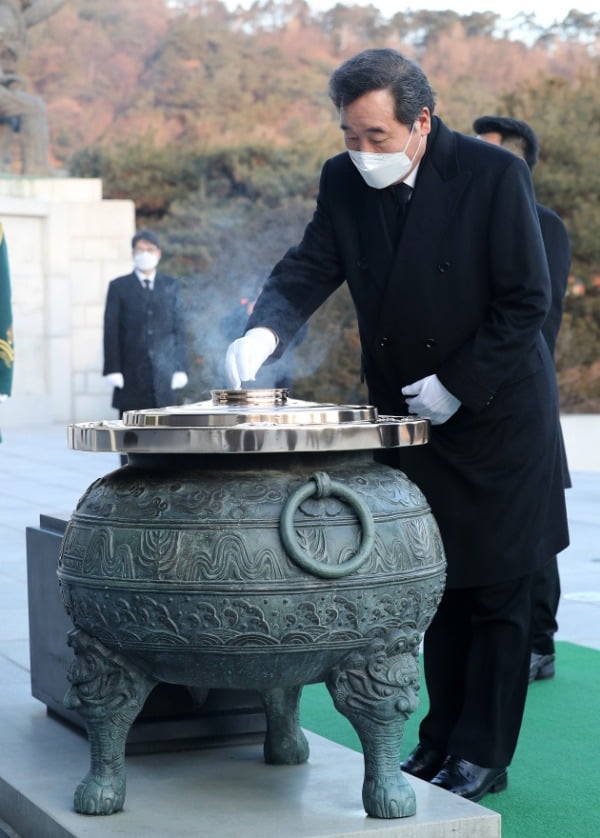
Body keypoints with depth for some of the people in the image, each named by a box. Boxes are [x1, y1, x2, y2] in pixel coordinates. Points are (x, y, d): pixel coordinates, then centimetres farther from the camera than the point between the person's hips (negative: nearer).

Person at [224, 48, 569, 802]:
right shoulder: (344, 182, -3)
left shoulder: (494, 175, -16)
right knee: (440, 588, 14)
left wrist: (458, 385, -18)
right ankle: (442, 741, 23)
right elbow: (308, 270, -7)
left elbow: (526, 300, -14)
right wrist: (265, 330, -28)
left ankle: (482, 757, 11)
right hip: (408, 417, 5)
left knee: (495, 594, 2)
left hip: (494, 415, -5)